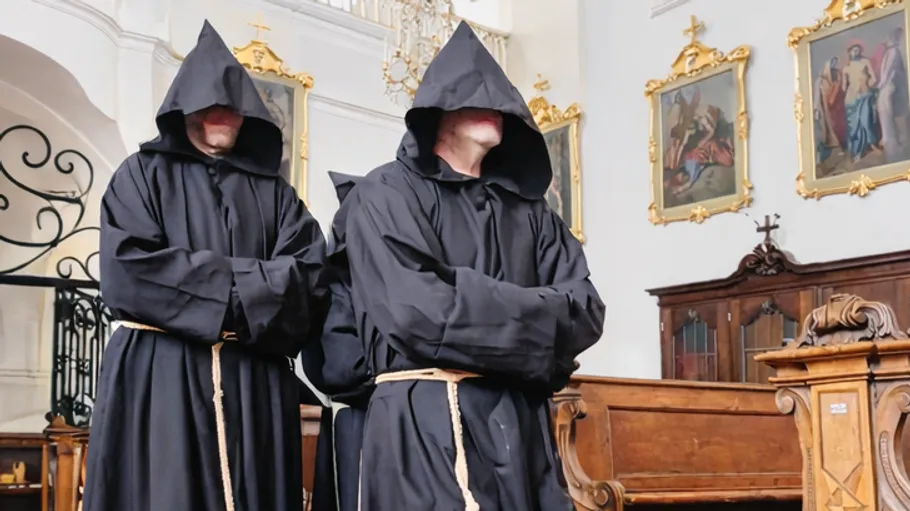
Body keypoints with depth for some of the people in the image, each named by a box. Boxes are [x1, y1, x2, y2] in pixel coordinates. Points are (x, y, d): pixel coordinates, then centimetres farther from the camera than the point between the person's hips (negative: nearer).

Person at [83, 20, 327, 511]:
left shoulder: (273, 191, 16)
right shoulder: (144, 174, 8)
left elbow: (309, 277, 0)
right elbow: (128, 271, -8)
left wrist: (225, 294, -11)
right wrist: (239, 285, -7)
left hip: (256, 384, 3)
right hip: (158, 378, -2)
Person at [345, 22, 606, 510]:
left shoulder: (527, 206, 17)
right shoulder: (387, 194, 0)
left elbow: (585, 309, 7)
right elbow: (417, 311, -16)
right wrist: (537, 317, -5)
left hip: (522, 425, 5)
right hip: (426, 426, -5)